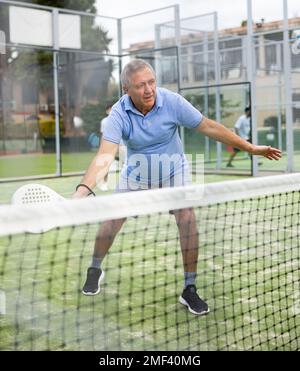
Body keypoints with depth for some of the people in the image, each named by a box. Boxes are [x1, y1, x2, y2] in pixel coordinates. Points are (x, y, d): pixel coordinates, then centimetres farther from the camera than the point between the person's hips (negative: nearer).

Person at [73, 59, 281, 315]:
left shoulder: (172, 102, -25)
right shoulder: (119, 114, -26)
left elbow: (209, 127, -16)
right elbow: (105, 156, -38)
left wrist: (250, 148, -13)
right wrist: (83, 189, -54)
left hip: (174, 172, 0)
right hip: (136, 174, 0)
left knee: (188, 221, -15)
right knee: (113, 219, 0)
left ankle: (190, 290, -1)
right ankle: (95, 270, 30)